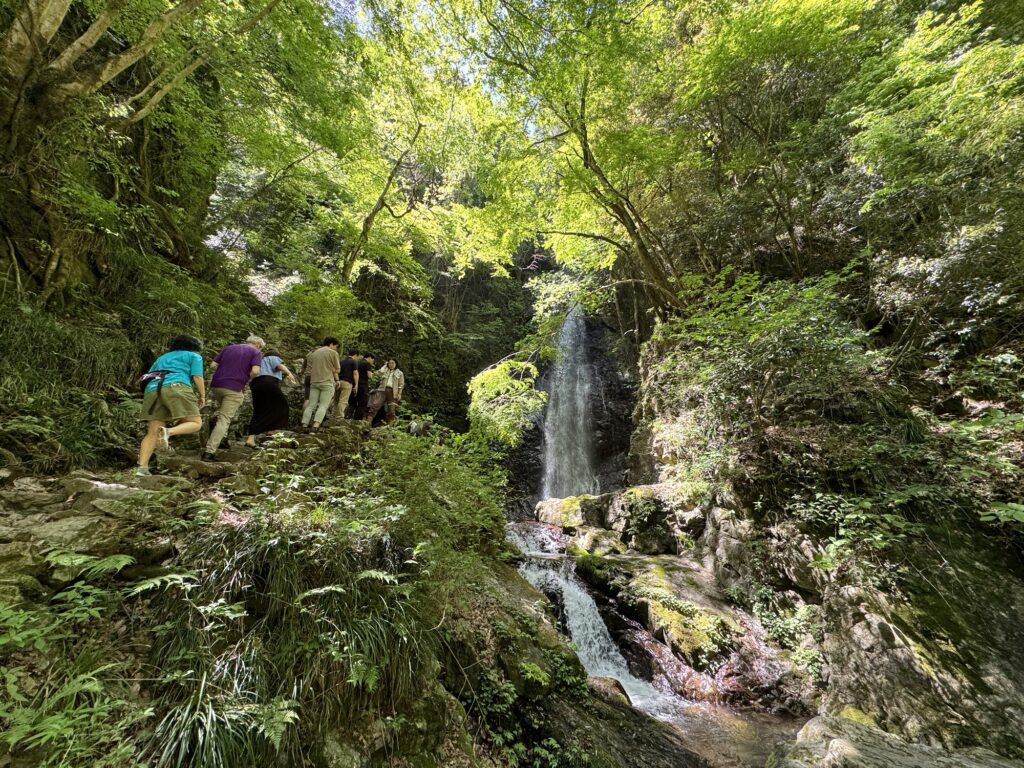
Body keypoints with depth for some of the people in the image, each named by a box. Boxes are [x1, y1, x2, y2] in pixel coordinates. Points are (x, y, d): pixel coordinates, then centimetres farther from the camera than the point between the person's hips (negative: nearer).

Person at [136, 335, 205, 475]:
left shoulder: (162, 357, 35)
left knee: (152, 433, 5)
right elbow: (197, 377, 3)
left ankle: (141, 468, -4)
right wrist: (202, 396, 9)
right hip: (176, 386, -6)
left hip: (152, 390, 6)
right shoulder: (194, 356, 18)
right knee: (196, 423, -3)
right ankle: (168, 432, -29)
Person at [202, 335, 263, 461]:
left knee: (221, 413, 31)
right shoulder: (256, 352, 4)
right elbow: (255, 371, -12)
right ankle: (210, 452, -9)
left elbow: (213, 366, 11)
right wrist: (245, 379, 5)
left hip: (216, 385, 5)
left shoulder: (228, 348, 19)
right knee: (224, 420, -4)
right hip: (234, 388, -5)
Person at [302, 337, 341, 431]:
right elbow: (337, 370, -2)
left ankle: (304, 426, 0)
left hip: (314, 382, 5)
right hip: (327, 383, -5)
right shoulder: (333, 353, -2)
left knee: (310, 405, 7)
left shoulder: (314, 353, 16)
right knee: (323, 406, -7)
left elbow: (309, 369, 19)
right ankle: (315, 426, -20)